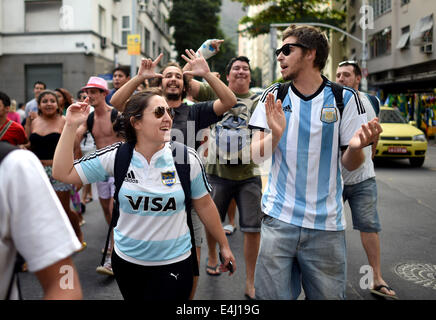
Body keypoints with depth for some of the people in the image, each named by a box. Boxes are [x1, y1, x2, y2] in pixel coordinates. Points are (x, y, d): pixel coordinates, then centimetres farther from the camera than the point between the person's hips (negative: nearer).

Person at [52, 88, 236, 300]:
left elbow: (204, 205, -1)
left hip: (174, 263, -2)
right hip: (126, 261, 2)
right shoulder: (116, 156, -9)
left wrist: (224, 245, 7)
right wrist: (71, 126, -14)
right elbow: (63, 173, -7)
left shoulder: (186, 158, -11)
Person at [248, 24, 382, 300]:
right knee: (272, 294, 5)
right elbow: (255, 155, 0)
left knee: (327, 294, 9)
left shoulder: (344, 99, -1)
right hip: (278, 219, 1)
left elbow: (350, 164, 3)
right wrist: (275, 135, -21)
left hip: (327, 225, -1)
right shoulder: (274, 97, 4)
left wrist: (356, 147, -20)